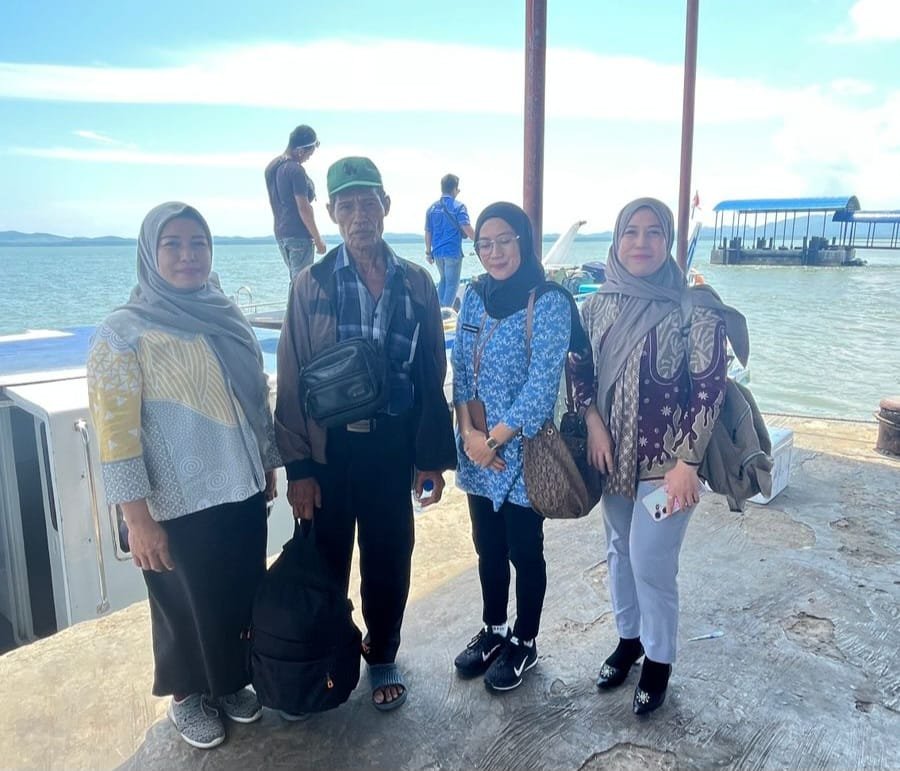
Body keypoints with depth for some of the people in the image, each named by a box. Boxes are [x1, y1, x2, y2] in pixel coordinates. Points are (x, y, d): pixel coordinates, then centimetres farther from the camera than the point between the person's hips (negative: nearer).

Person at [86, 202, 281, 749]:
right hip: (179, 505, -5)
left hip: (242, 492, 5)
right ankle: (187, 696, 40)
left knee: (241, 597, 18)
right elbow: (115, 433, -16)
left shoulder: (228, 318, 3)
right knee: (187, 605, 15)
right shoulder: (124, 332, -13)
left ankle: (230, 681, 44)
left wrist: (269, 466, 14)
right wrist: (139, 520, -18)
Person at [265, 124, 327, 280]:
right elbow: (303, 208, -17)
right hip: (299, 234, -9)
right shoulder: (296, 170, -15)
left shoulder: (271, 167, 12)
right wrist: (318, 239, -11)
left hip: (280, 233, 9)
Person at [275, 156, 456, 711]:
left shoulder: (416, 282, 2)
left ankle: (383, 657, 35)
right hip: (330, 447, -1)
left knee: (390, 559, 12)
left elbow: (433, 374, 4)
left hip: (394, 444, 1)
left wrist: (432, 455, 2)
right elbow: (293, 380, -3)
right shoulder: (311, 285, -3)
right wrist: (298, 465, -6)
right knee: (327, 559, 13)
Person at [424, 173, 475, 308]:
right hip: (453, 252, -5)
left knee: (444, 280, 22)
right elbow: (467, 230, -16)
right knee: (452, 283, 3)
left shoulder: (432, 208, 6)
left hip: (437, 251, 6)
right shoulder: (458, 207, -8)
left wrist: (428, 252, 15)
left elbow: (428, 232, 8)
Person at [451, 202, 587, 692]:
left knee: (524, 550, 11)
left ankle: (525, 644, 32)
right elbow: (460, 369, 3)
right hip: (477, 450, 5)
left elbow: (541, 385, -18)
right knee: (488, 546, 19)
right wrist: (469, 433, -9)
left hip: (522, 452, -5)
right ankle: (494, 630, 40)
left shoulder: (549, 302, -14)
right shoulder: (474, 295, 4)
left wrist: (495, 438, -16)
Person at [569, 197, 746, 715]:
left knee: (651, 563, 0)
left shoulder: (695, 309, -13)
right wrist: (594, 424, -8)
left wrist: (687, 463, -16)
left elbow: (710, 390, -13)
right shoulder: (599, 306, 1)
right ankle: (628, 639, 40)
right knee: (620, 552, 18)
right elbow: (581, 371, 8)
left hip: (666, 461, -5)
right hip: (613, 456, 5)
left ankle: (658, 661, 25)